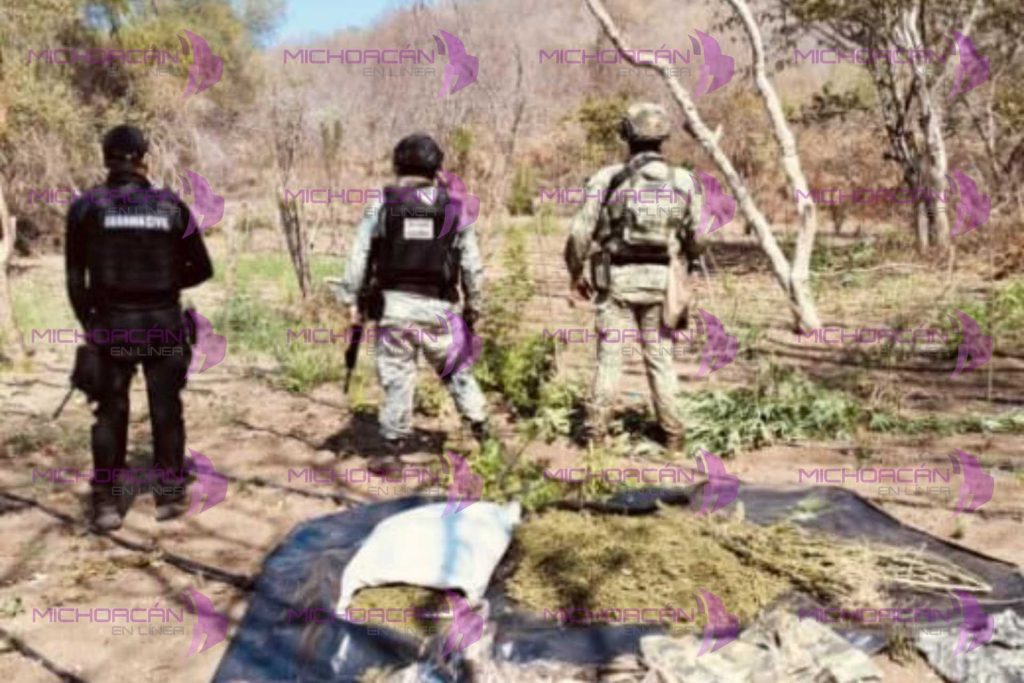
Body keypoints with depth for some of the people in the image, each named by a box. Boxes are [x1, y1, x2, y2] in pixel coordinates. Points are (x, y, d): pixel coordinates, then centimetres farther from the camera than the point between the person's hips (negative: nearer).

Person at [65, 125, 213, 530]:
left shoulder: (87, 206, -4)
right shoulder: (170, 206, -2)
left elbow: (75, 274, -3)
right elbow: (202, 268, 3)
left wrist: (87, 322, 9)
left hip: (111, 324, 0)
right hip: (163, 323, 0)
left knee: (110, 414, 10)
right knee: (166, 411, 11)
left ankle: (106, 504, 13)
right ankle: (169, 496, 18)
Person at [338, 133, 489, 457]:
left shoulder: (382, 205, -1)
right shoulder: (454, 208, 1)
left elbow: (359, 255, -2)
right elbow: (472, 265, 4)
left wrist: (351, 299, 4)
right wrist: (473, 306, 14)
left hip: (394, 303, 0)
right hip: (438, 307, 1)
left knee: (397, 374, 8)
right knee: (455, 369, 17)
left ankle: (396, 439, 13)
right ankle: (478, 421, 20)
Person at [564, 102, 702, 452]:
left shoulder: (607, 178, -8)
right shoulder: (683, 181, 0)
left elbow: (580, 233, -8)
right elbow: (694, 238, 6)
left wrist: (576, 272, 8)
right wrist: (683, 264, 26)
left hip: (617, 279, -2)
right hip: (660, 281, 2)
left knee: (609, 356, 7)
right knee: (660, 358, 12)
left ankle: (596, 430, 10)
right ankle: (673, 433, 15)